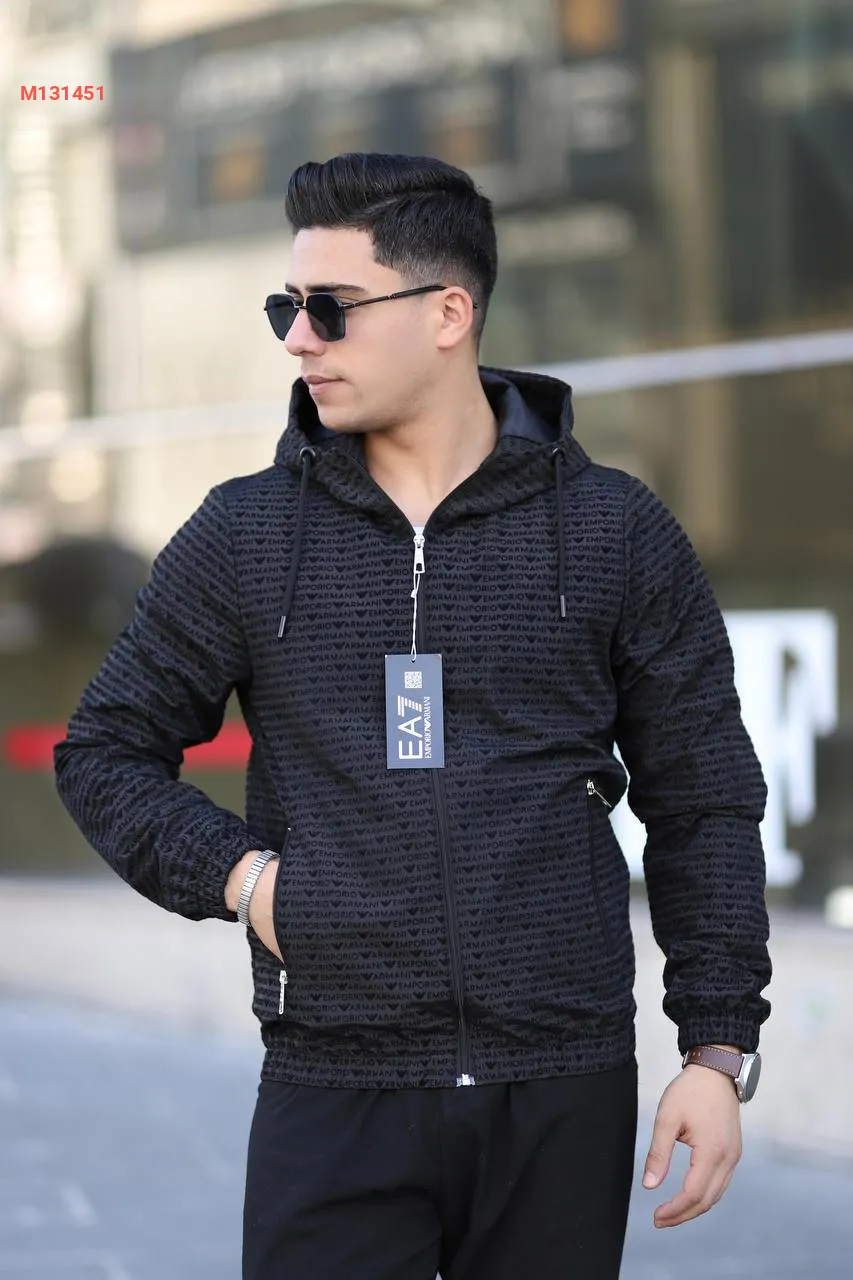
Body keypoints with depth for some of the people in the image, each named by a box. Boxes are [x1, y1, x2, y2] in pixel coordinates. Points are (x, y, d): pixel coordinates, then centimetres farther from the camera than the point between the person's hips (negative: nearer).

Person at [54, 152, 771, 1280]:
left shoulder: (617, 536, 4)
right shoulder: (243, 537, 6)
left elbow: (702, 806, 7)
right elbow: (105, 754, 13)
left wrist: (719, 1052, 0)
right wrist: (237, 874, -4)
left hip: (566, 1100, 0)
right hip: (335, 1094, 0)